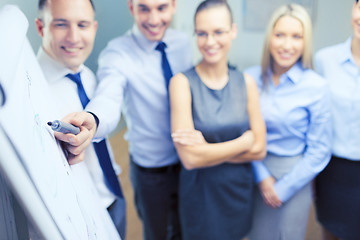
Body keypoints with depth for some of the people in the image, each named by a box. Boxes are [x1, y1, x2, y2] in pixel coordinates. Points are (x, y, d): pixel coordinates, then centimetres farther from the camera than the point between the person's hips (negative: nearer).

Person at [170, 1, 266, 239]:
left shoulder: (246, 82, -4)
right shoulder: (182, 82, -15)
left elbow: (259, 149, -7)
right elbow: (190, 158, -21)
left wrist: (209, 148, -18)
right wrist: (245, 141, -14)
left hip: (239, 192, 4)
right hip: (200, 195, -3)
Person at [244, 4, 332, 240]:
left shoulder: (317, 87, -13)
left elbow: (319, 151, -9)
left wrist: (283, 189, -8)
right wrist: (262, 176, -9)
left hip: (294, 177, -2)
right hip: (255, 172, 2)